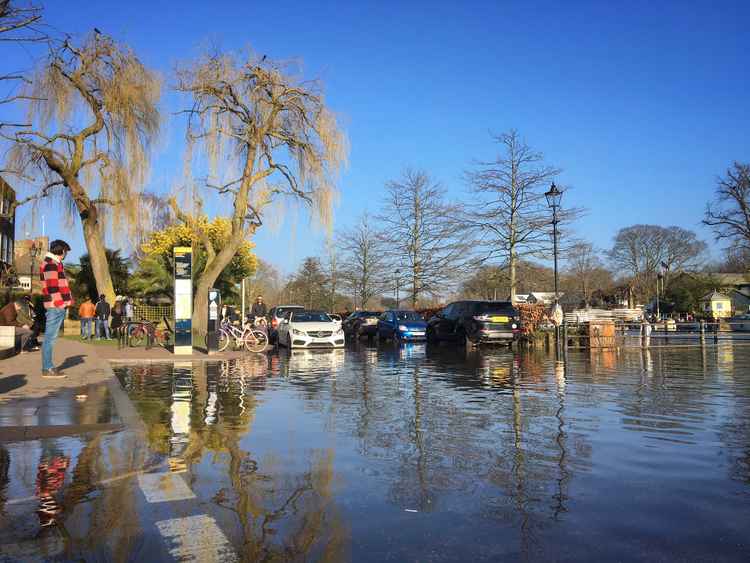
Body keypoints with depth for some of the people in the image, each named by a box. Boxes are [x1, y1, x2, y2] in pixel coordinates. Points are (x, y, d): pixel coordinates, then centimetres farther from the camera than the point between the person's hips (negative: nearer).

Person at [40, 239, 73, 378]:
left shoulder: (55, 263, 22)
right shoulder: (50, 264, -10)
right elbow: (52, 286, -17)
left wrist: (66, 301, 15)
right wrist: (60, 303, -19)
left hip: (59, 305, 10)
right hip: (56, 306, -10)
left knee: (51, 337, 12)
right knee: (50, 337, -8)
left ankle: (48, 366, 17)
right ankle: (47, 368, -6)